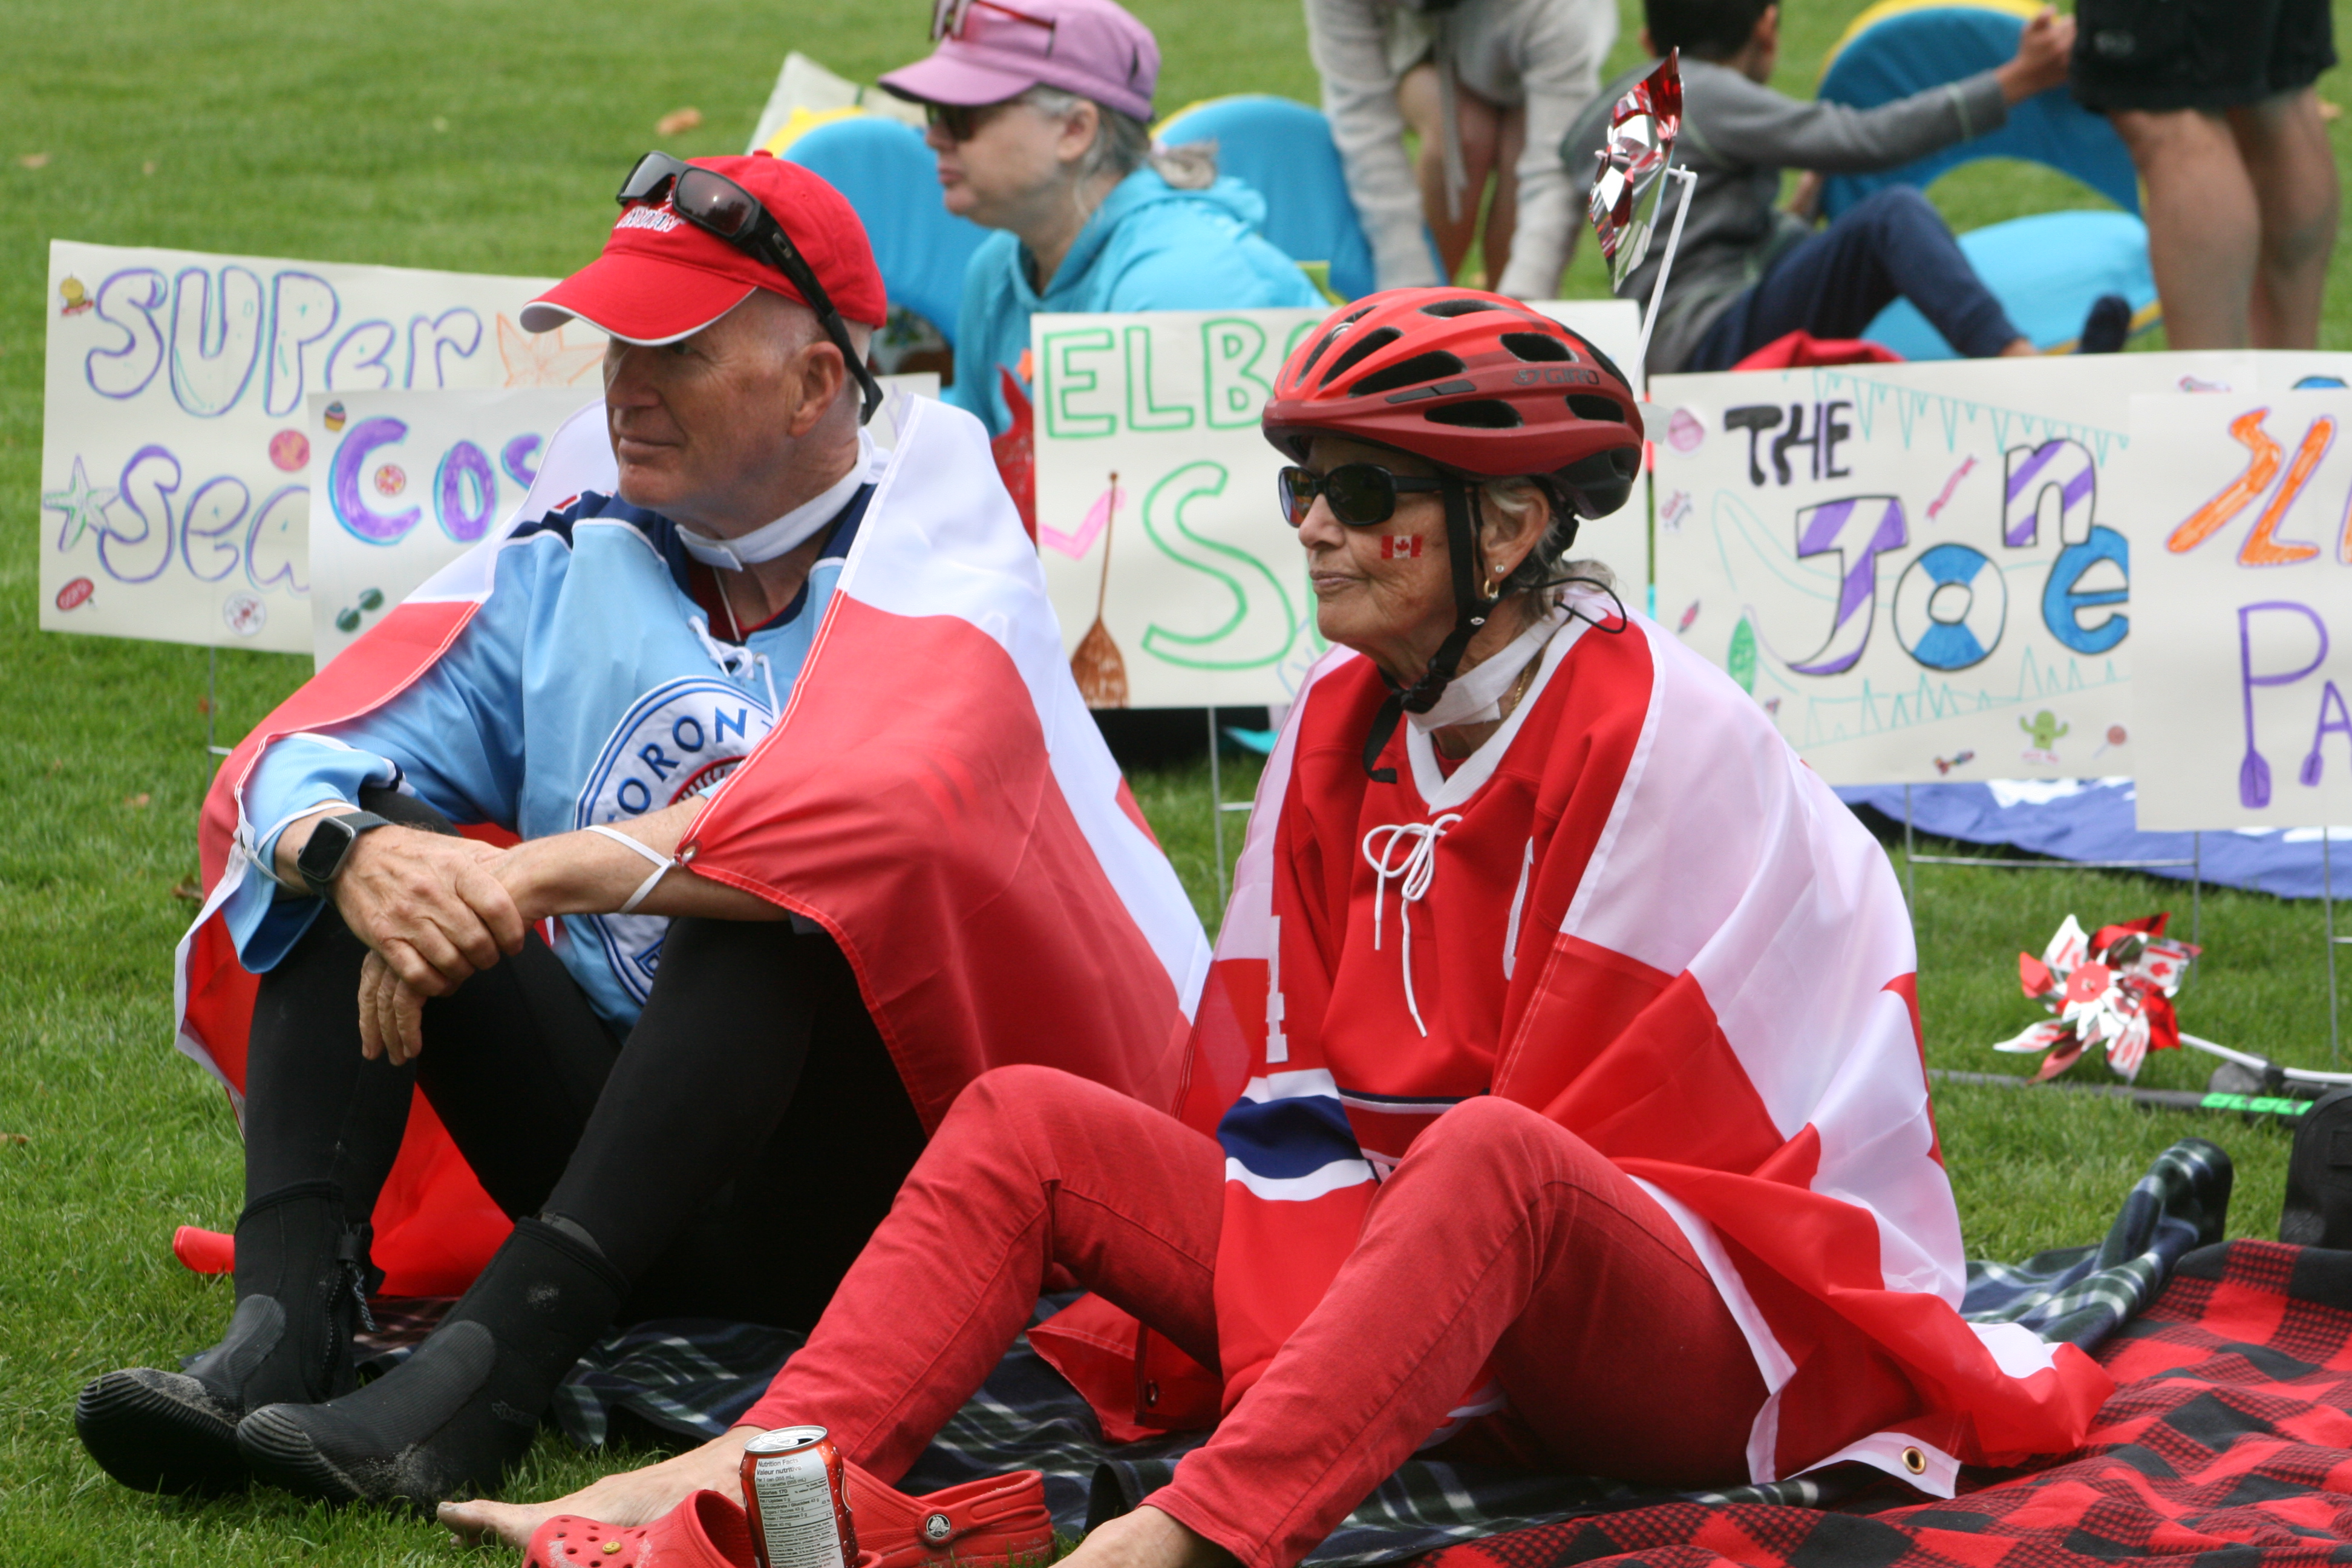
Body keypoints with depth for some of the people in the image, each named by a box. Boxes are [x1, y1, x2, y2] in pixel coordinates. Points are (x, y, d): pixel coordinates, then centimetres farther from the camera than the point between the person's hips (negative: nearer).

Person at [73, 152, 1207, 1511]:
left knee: (766, 887, -32)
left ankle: (488, 1374, -48)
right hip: (616, 1142, 5)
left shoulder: (931, 567, -5)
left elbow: (880, 812, -29)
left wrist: (539, 876, -33)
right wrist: (350, 853, -26)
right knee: (380, 841, -9)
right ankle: (285, 1327, -31)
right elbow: (283, 773, -1)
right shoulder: (563, 571, 10)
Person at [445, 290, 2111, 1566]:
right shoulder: (1341, 729, 10)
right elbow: (1270, 1089, 10)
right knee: (1030, 1119, -3)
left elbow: (1546, 1143, -15)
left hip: (1719, 1332, -8)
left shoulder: (1659, 736, -12)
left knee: (1487, 1161, -39)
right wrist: (1168, 1296, -6)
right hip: (1410, 1251, 8)